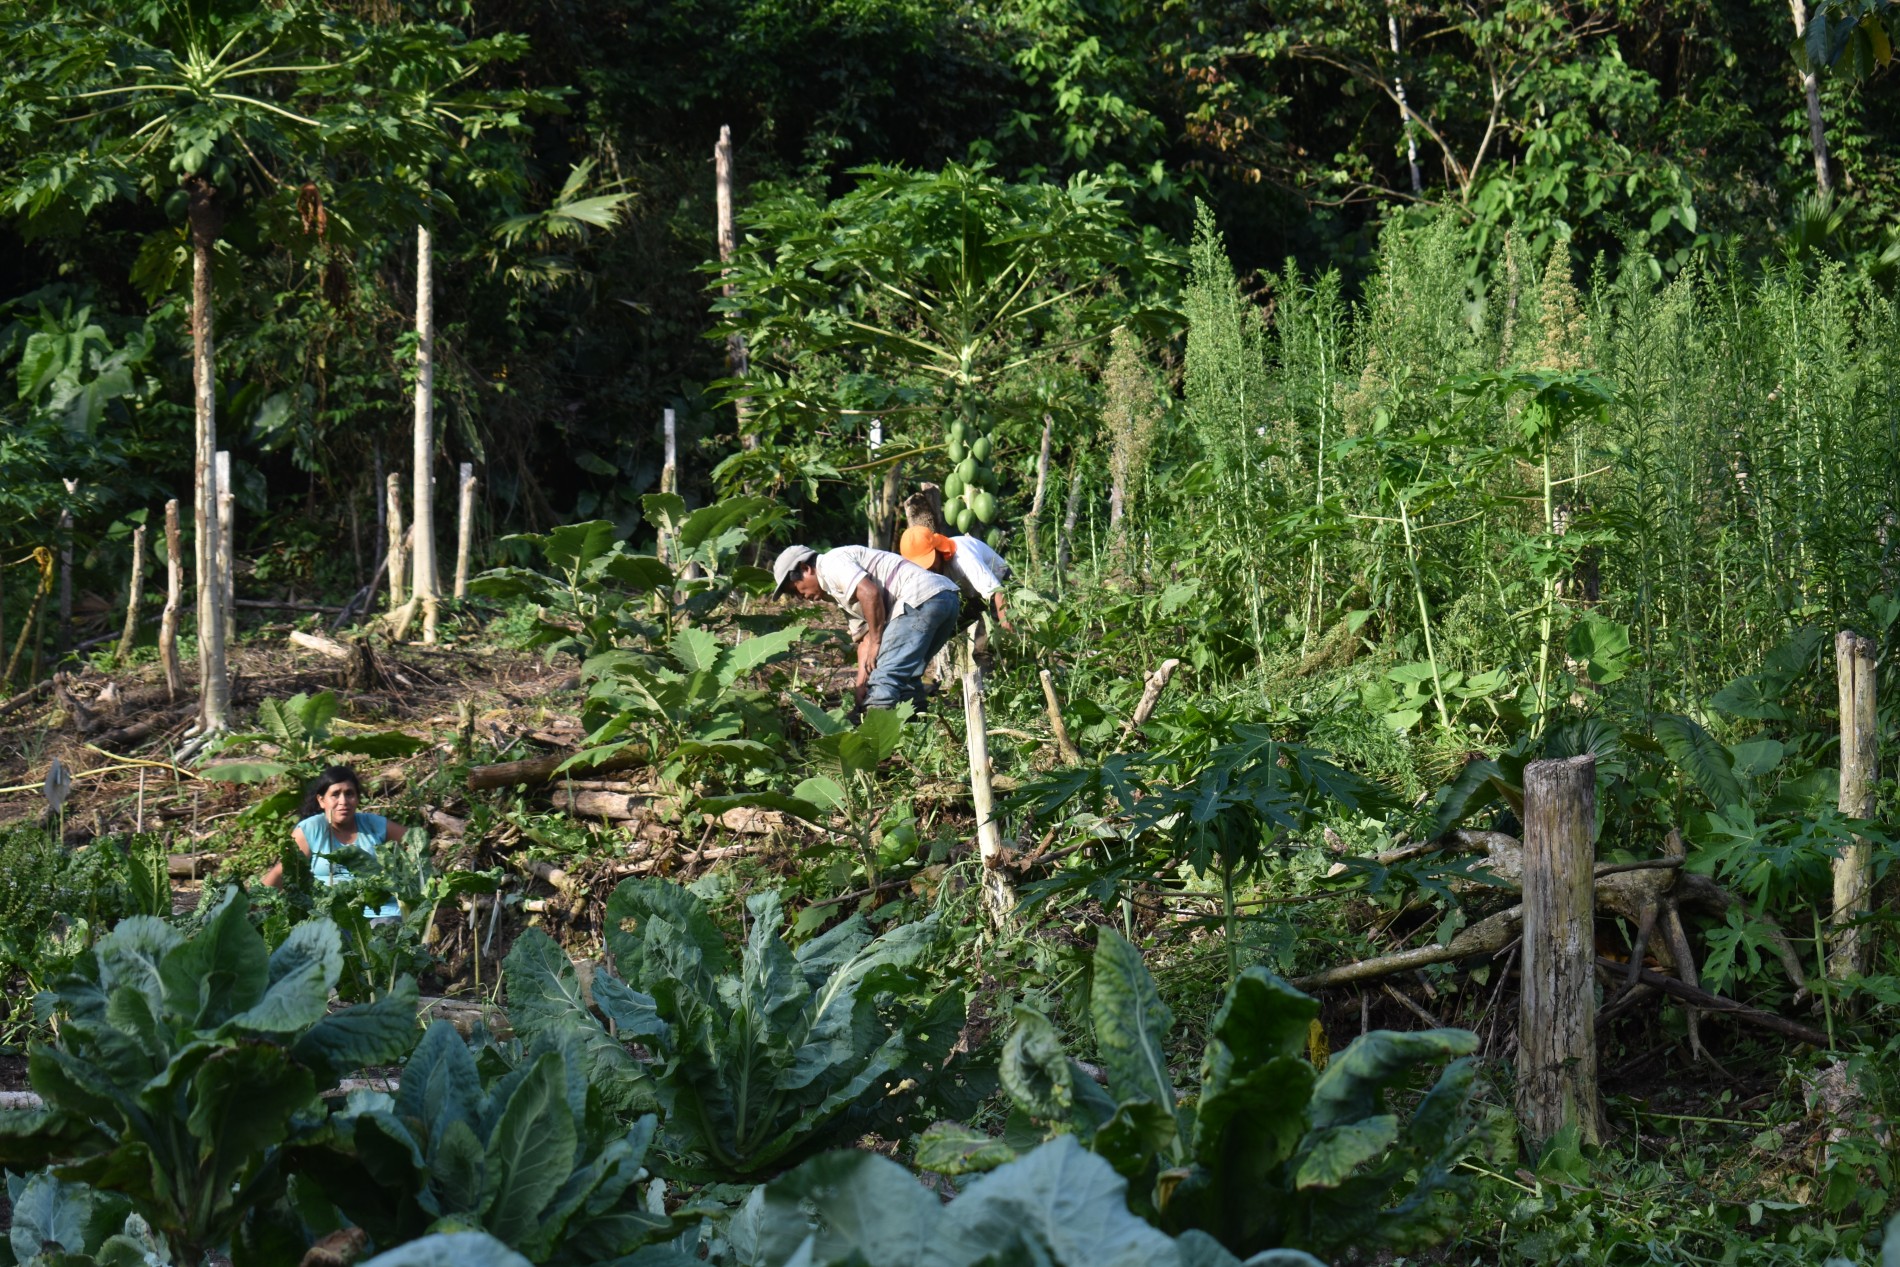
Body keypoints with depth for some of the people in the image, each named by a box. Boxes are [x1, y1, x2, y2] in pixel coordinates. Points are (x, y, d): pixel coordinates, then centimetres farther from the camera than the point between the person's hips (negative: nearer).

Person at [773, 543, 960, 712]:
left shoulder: (831, 564, 0)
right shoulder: (842, 593, 30)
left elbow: (870, 593, -15)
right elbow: (865, 638, 25)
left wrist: (876, 643, -6)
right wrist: (861, 686, 16)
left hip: (920, 599, -11)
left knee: (884, 680, -11)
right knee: (905, 678, 21)